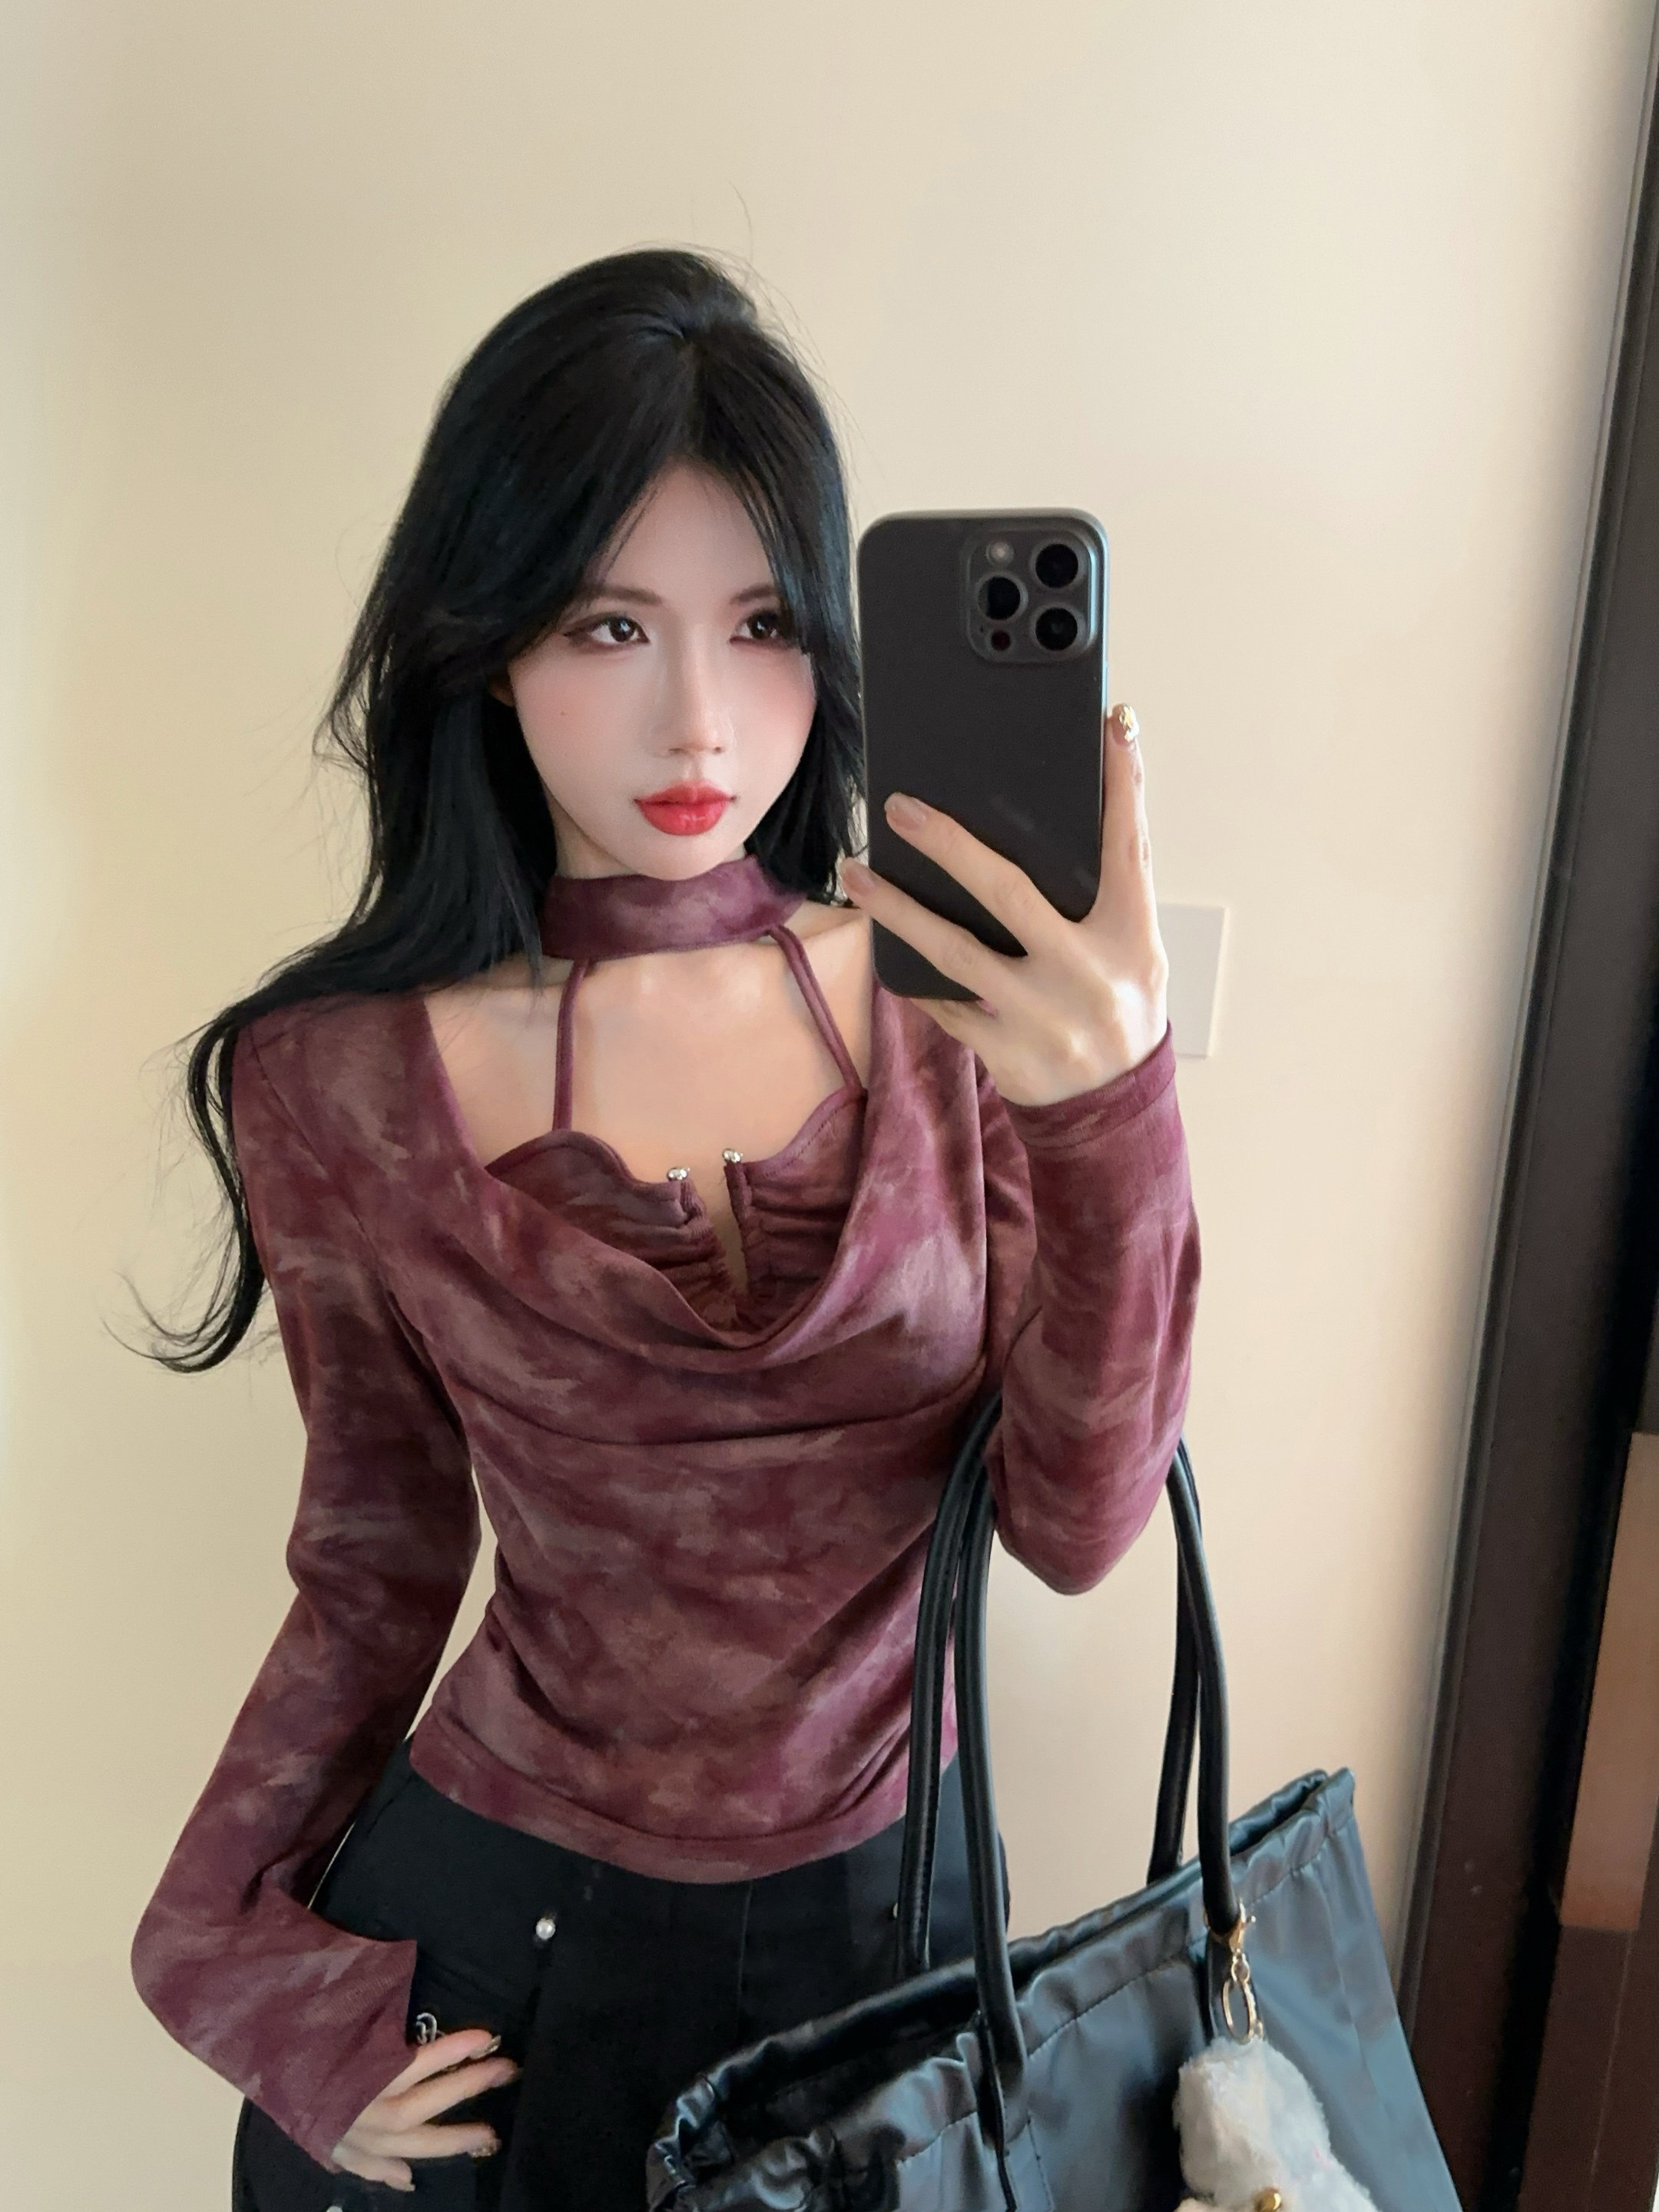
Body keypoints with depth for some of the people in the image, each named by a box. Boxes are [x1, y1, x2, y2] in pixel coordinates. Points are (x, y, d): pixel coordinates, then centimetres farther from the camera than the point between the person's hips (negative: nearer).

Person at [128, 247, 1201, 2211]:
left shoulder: (952, 993, -12)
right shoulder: (343, 1086, -15)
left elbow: (1076, 1523, -17)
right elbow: (380, 1558, -2)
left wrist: (1113, 1109, -30)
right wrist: (225, 1955, -3)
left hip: (893, 1884, 2)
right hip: (507, 1916, -1)